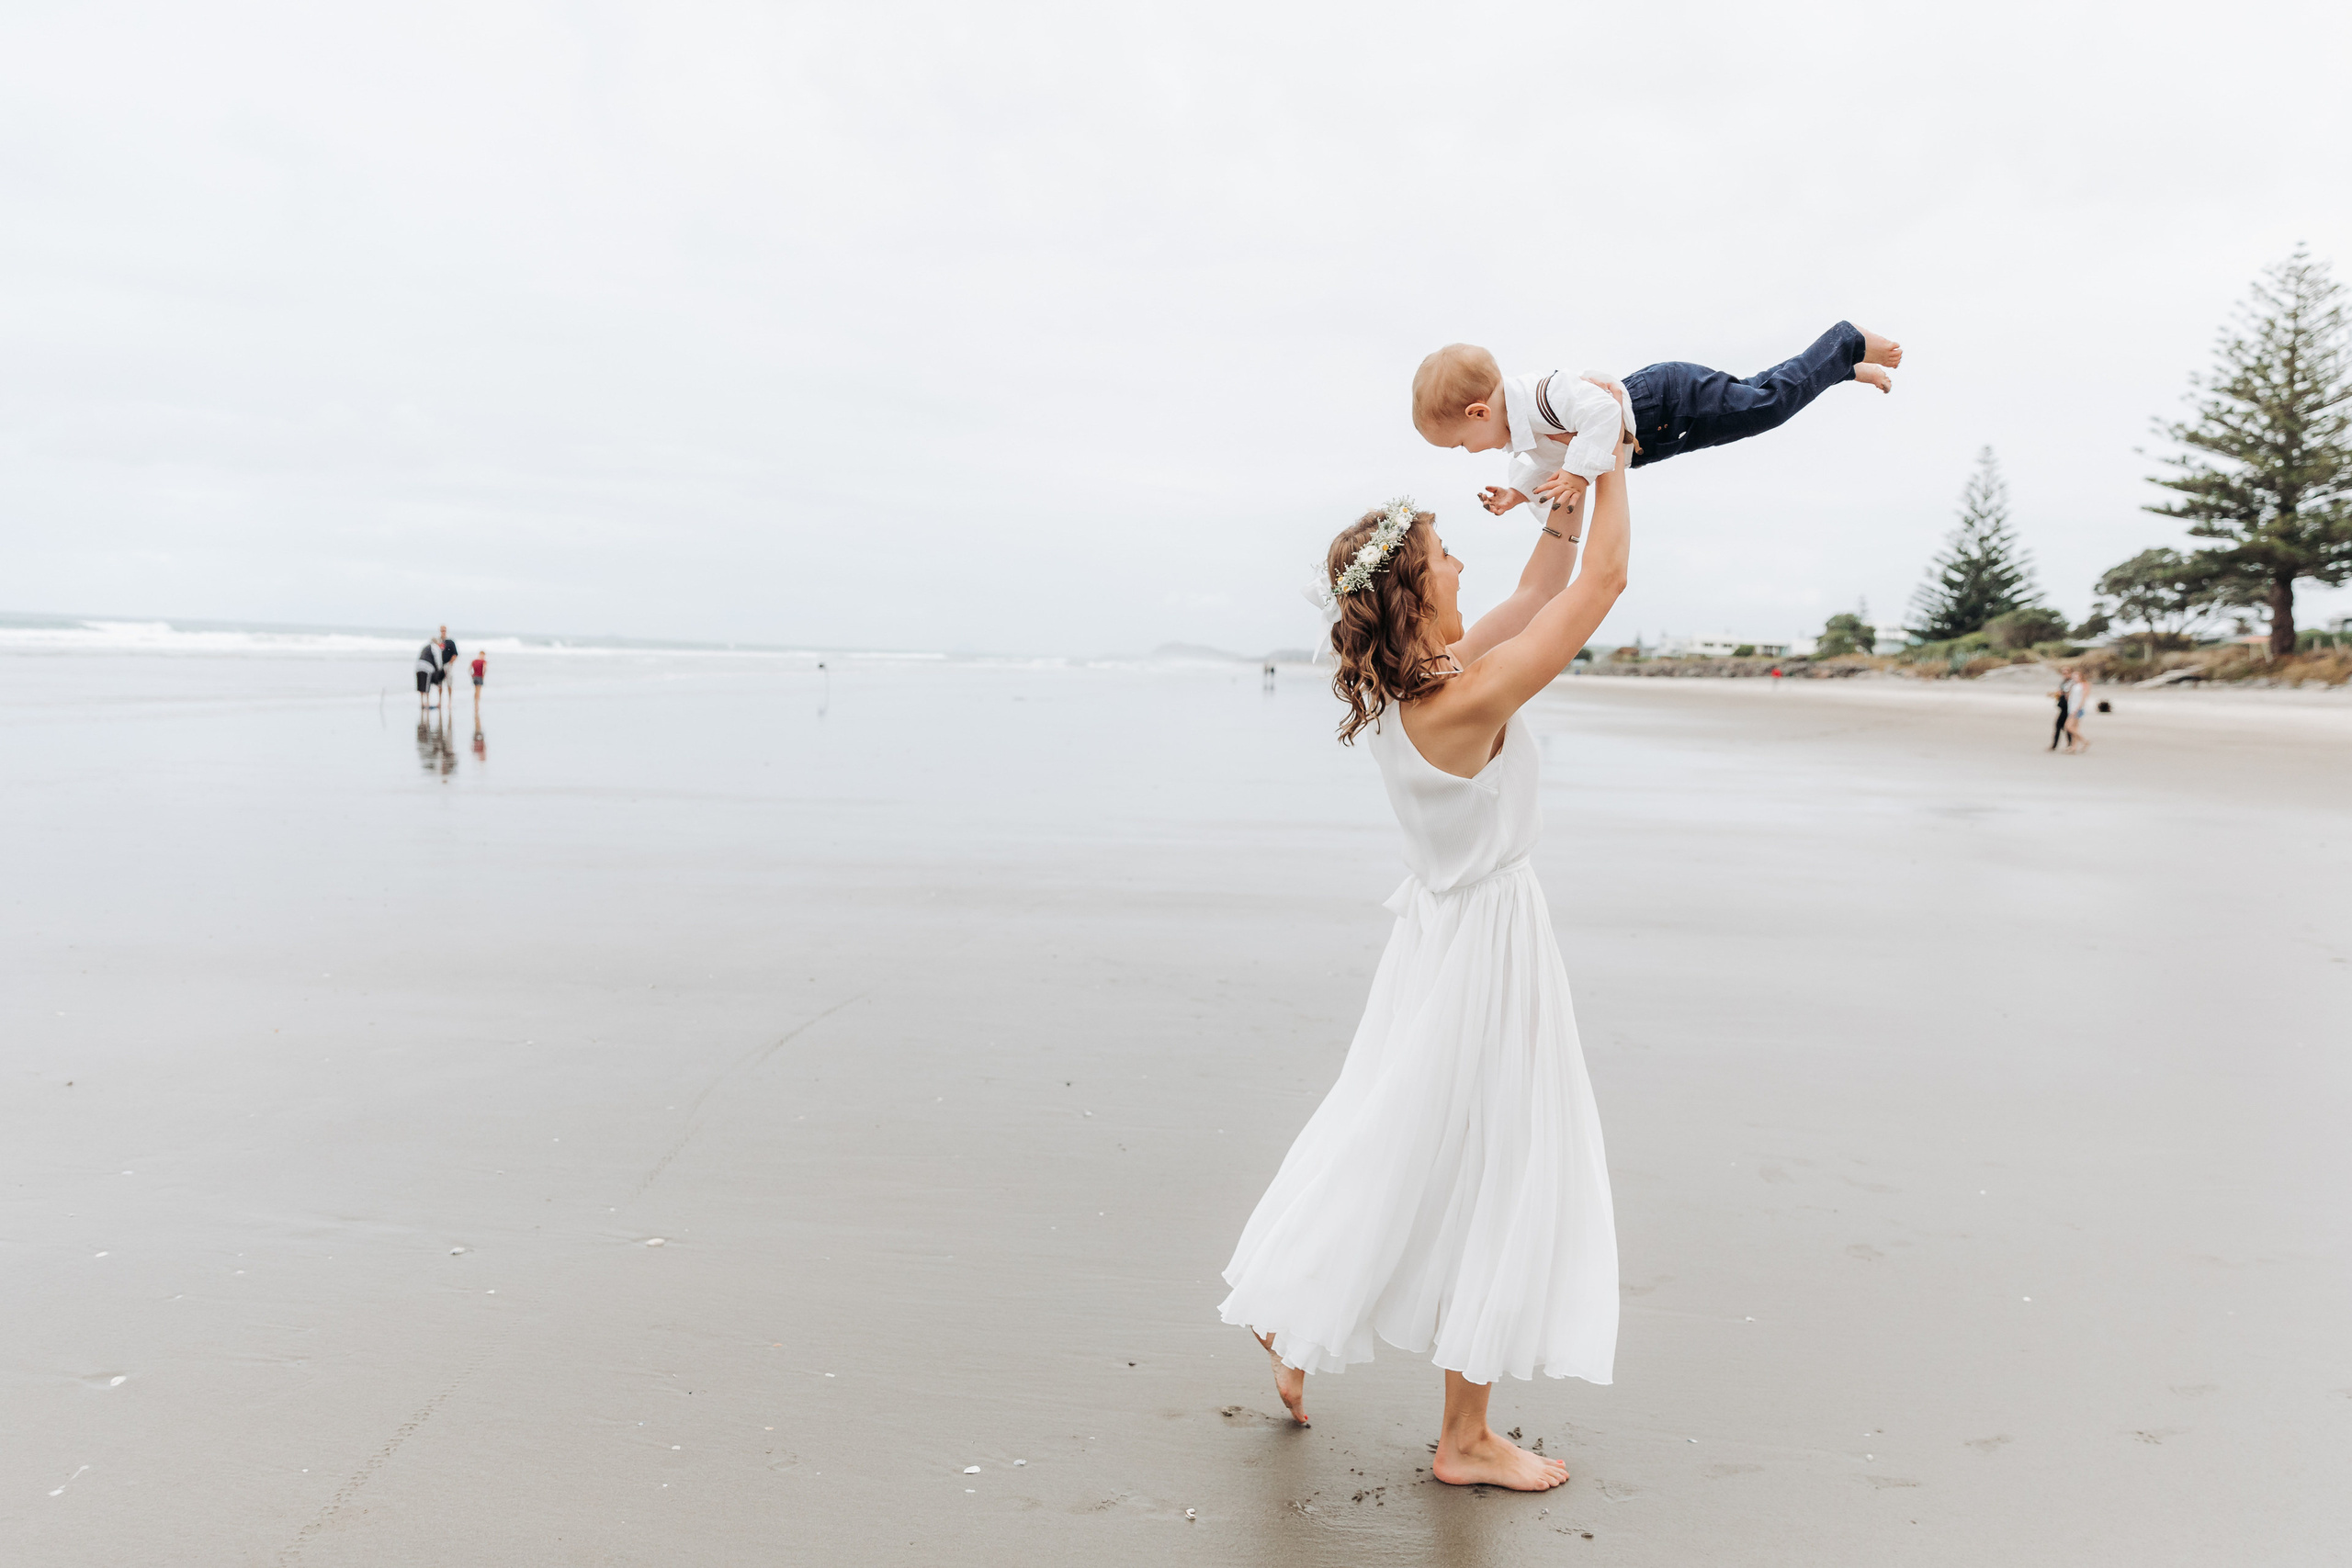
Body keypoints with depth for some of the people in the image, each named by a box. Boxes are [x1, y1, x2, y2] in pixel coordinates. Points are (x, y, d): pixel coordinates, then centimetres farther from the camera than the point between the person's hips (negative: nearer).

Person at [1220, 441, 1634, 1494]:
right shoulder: (1466, 699, -25)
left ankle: (1293, 1328, 38)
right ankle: (1465, 1441, 21)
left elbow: (1539, 593, 13)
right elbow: (1602, 582, -19)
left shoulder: (1407, 684, 1)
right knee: (1494, 1185, 5)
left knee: (1387, 1149, 22)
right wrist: (1612, 473, -5)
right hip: (1488, 945, -9)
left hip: (1442, 931, 9)